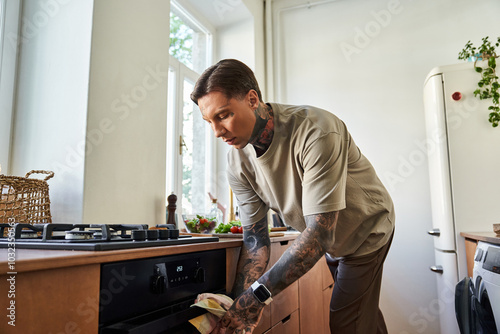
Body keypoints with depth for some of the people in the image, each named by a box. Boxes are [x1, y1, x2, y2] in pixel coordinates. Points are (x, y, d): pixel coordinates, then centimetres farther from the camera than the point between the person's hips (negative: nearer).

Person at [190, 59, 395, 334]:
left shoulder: (316, 131, -37)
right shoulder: (237, 162, -17)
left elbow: (320, 231, -40)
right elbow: (254, 238, -15)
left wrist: (256, 295, -43)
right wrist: (242, 300, -30)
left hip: (367, 231, -5)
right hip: (329, 243, 5)